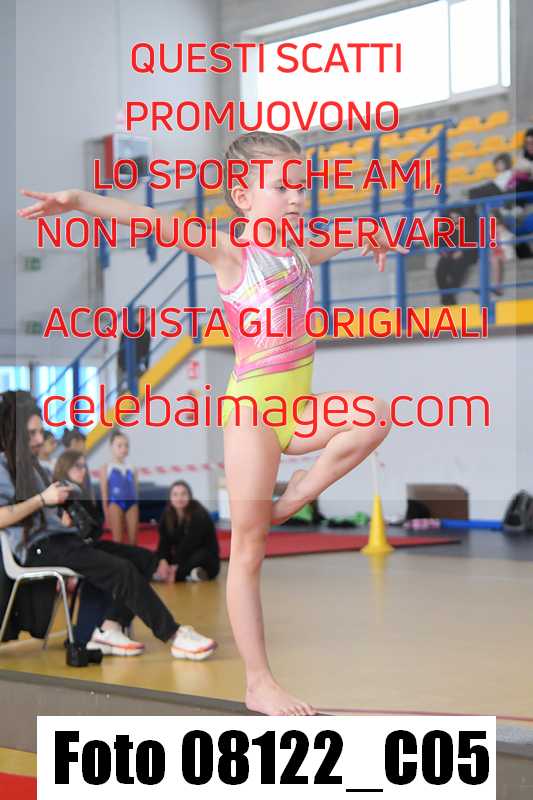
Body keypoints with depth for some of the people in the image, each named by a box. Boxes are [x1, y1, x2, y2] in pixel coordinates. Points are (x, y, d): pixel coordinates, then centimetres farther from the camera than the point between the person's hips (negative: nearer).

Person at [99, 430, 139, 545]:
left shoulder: (132, 469, 12)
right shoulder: (106, 468, 1)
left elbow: (135, 490, 14)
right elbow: (104, 492, -1)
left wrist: (137, 507, 13)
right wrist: (106, 513, -6)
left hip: (131, 503, 4)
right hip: (115, 503, -4)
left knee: (133, 540, 3)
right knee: (117, 539, -3)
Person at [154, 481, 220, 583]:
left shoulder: (199, 515, -18)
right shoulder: (166, 515, -1)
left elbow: (189, 543, -27)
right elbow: (164, 542, -11)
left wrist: (174, 567, -35)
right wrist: (163, 561, -31)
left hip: (207, 560, -6)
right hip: (182, 557, 6)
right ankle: (190, 573, -24)